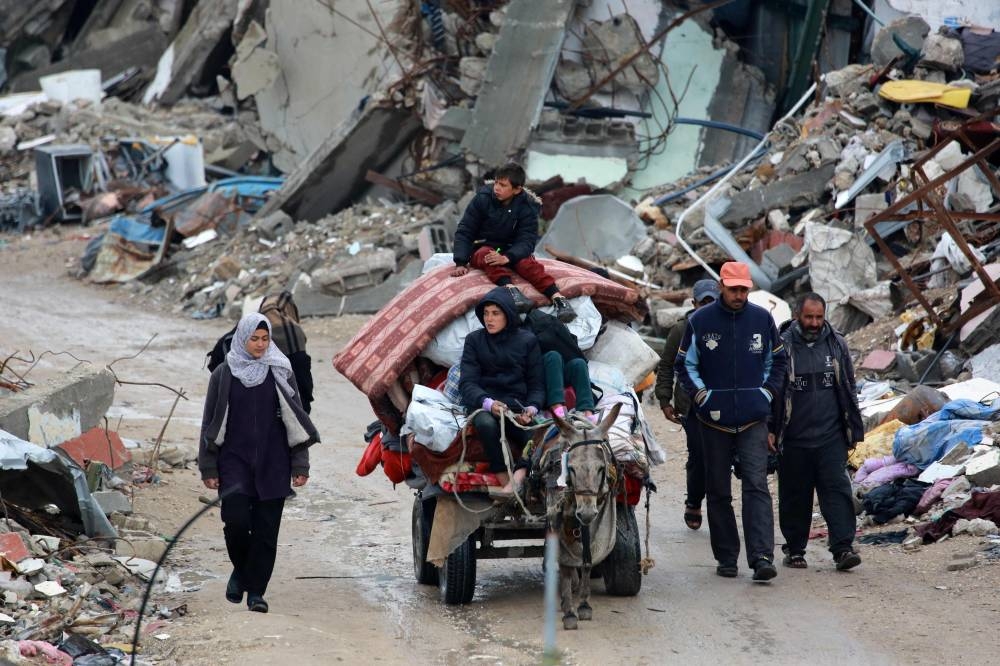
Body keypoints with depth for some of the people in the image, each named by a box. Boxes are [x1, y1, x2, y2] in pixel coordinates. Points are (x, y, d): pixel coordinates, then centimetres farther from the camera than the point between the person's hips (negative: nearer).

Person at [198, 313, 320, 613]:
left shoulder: (280, 372, 5)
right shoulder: (224, 374, 3)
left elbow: (295, 419, 8)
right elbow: (211, 422, 6)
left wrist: (300, 465, 2)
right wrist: (209, 468, 2)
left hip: (273, 463, 1)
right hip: (234, 461, -1)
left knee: (266, 528, -1)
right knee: (236, 519, -14)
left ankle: (255, 590, 8)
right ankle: (240, 571, 13)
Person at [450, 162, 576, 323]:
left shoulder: (527, 207, -7)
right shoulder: (483, 199, -8)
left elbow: (527, 240, -16)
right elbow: (464, 232, -6)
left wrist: (507, 257, -36)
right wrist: (460, 263, -19)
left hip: (511, 251, 0)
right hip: (481, 248, 0)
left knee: (526, 262, -31)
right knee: (486, 255, -35)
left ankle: (557, 297, -48)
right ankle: (510, 289, -59)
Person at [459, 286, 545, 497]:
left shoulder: (527, 340, 12)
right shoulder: (475, 340, 12)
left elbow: (536, 384, 11)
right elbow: (467, 383, 2)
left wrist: (532, 407, -11)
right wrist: (487, 403, -19)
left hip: (517, 405, 1)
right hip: (484, 405, -1)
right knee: (486, 423, -37)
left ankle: (516, 481, -49)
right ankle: (506, 483, -33)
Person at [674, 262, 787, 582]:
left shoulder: (762, 318, 4)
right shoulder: (700, 321, 0)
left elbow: (777, 360, 18)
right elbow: (684, 364, 8)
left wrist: (767, 393, 6)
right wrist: (702, 396, -3)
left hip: (754, 419, 0)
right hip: (714, 420, 0)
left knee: (756, 485, -13)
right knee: (718, 491, 7)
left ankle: (762, 557, -21)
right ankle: (726, 558, 16)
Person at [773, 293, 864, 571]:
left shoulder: (836, 344, 6)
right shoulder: (783, 346, -4)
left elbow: (849, 390, 14)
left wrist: (853, 430, 12)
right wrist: (771, 433, -3)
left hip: (830, 436, 2)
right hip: (794, 440, -2)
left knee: (837, 490, -7)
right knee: (795, 496, 7)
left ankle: (843, 548, -10)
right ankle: (794, 550, 20)